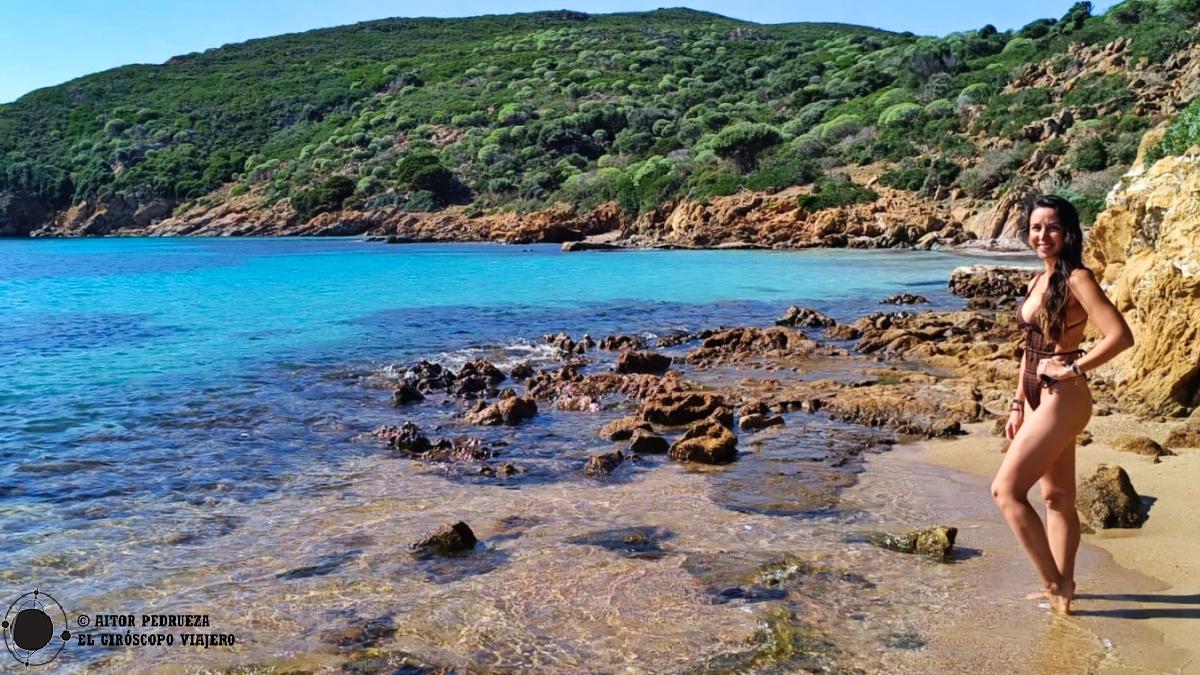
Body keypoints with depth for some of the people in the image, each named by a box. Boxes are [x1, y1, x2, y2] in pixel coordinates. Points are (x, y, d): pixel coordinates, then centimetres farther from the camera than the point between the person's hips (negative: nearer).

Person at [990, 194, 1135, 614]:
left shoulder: (1077, 279, -13)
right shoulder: (1037, 283, 12)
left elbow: (1120, 336, -22)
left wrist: (1072, 368, -16)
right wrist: (1017, 405, 15)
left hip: (1063, 400, -9)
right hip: (1038, 399, 9)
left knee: (1006, 489, -9)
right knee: (1057, 496, 14)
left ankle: (1056, 584, 2)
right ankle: (1061, 587, 24)